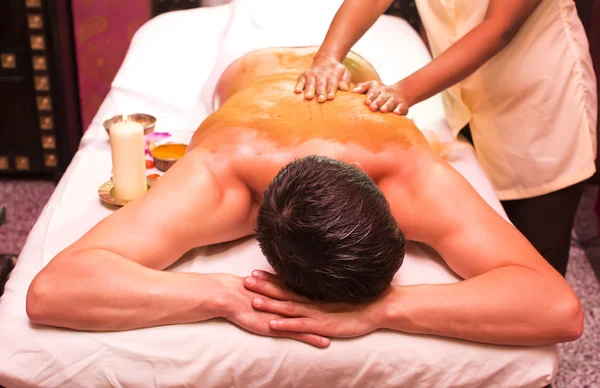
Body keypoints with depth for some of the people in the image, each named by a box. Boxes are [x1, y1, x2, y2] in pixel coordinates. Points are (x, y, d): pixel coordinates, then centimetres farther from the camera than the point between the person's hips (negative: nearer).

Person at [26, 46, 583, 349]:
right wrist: (225, 295, -70)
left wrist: (384, 308, -69)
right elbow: (48, 289, -61)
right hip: (251, 71, 0)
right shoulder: (215, 181, -56)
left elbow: (561, 308, -58)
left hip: (349, 74, 1)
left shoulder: (412, 175, -54)